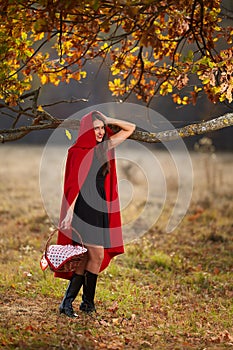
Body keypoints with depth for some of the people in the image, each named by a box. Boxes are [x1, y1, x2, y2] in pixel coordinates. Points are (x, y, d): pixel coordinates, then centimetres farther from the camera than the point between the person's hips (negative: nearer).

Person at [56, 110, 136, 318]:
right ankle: (88, 303, 0)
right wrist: (69, 213, -20)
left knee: (86, 258, 7)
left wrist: (108, 120, 7)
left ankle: (68, 303, 12)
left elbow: (130, 128, 18)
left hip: (101, 209, 7)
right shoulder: (79, 152, -7)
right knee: (97, 255, -9)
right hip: (84, 208, -7)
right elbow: (75, 184, -13)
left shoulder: (104, 147, 11)